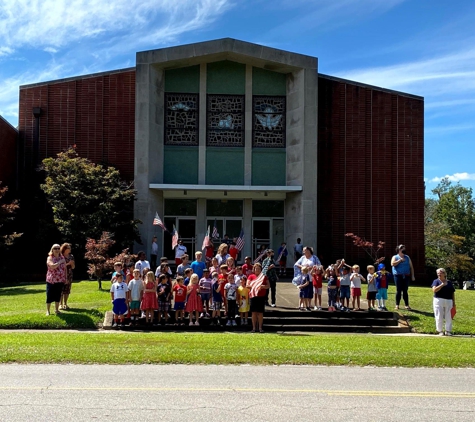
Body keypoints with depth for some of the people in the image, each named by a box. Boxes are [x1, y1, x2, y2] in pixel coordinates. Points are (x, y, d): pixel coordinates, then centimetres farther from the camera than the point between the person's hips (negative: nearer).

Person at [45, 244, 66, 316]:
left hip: (60, 280, 4)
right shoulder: (50, 258, -7)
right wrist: (60, 262, -17)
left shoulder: (62, 257, 9)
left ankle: (56, 310, 21)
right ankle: (48, 310, 10)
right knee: (49, 296, 0)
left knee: (58, 295, 10)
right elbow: (52, 266, -25)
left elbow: (65, 268, 13)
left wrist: (66, 278, 10)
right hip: (51, 280, -4)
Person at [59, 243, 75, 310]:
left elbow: (73, 267, 10)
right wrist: (67, 264, -17)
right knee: (61, 290, -6)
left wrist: (72, 263, -11)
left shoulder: (71, 257, 8)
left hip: (69, 275, 5)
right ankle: (60, 304, -1)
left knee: (67, 290, 4)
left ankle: (65, 304, 12)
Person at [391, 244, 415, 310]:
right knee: (399, 290, -4)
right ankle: (397, 305, 3)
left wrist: (412, 275, 9)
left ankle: (407, 305, 5)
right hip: (398, 276, -3)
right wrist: (400, 260, -12)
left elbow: (411, 267, 16)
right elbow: (392, 264, -14)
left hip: (406, 276, 3)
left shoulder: (407, 257, 16)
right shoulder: (395, 257, 5)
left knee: (405, 291, 2)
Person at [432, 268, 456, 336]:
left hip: (448, 301, 3)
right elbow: (434, 290, -14)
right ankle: (440, 331, 6)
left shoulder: (449, 283, 13)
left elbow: (453, 293, 16)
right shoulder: (436, 281, 3)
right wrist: (442, 285, -18)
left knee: (448, 317, 4)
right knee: (439, 317, -2)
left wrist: (454, 302, 10)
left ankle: (448, 331, 12)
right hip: (439, 300, -3)